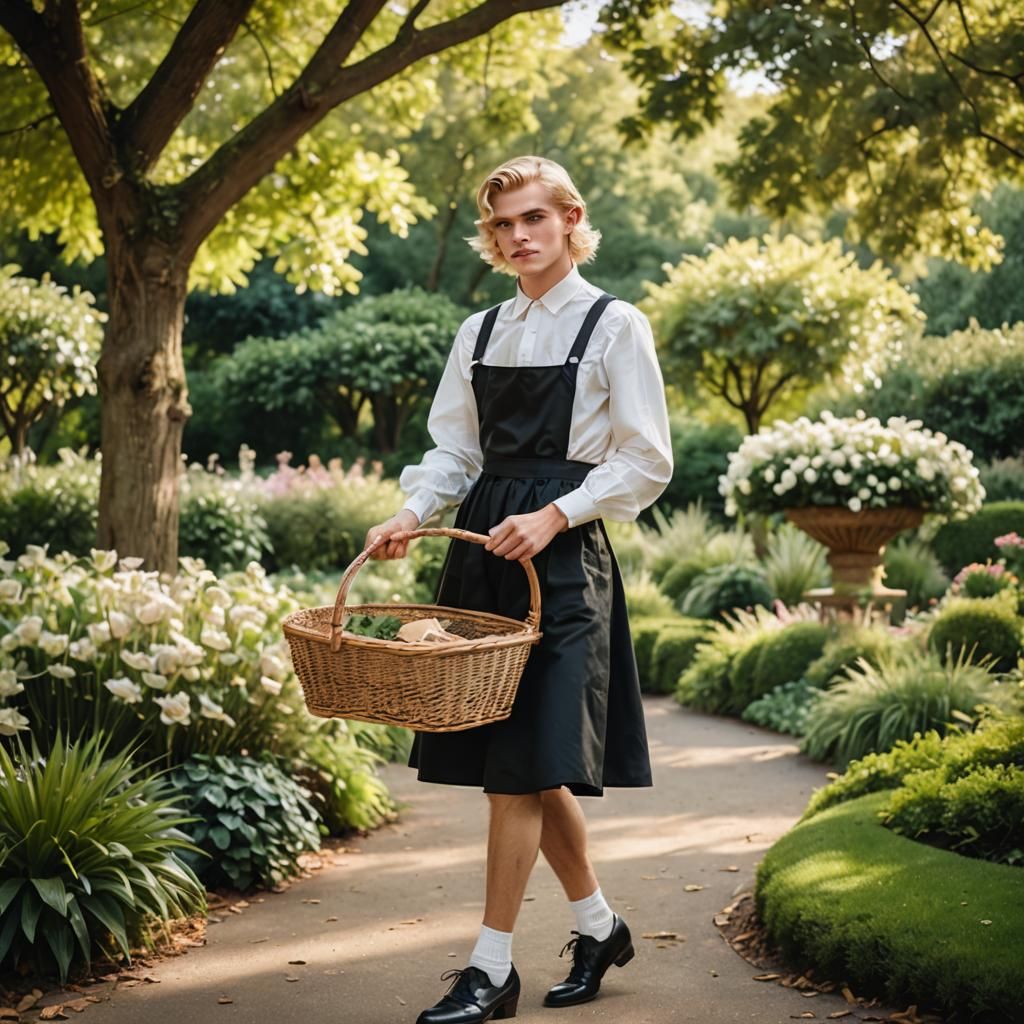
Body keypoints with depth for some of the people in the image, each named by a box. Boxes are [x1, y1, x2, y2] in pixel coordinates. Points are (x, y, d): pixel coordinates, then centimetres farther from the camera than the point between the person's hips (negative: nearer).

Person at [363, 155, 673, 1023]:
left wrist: (555, 516, -15)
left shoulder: (614, 326, 0)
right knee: (531, 762, 9)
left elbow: (647, 463, -4)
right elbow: (454, 450, 16)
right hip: (483, 547, 6)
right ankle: (599, 923, 27)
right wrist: (412, 513, -4)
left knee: (523, 761, -9)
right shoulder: (480, 333, 16)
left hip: (563, 555, -6)